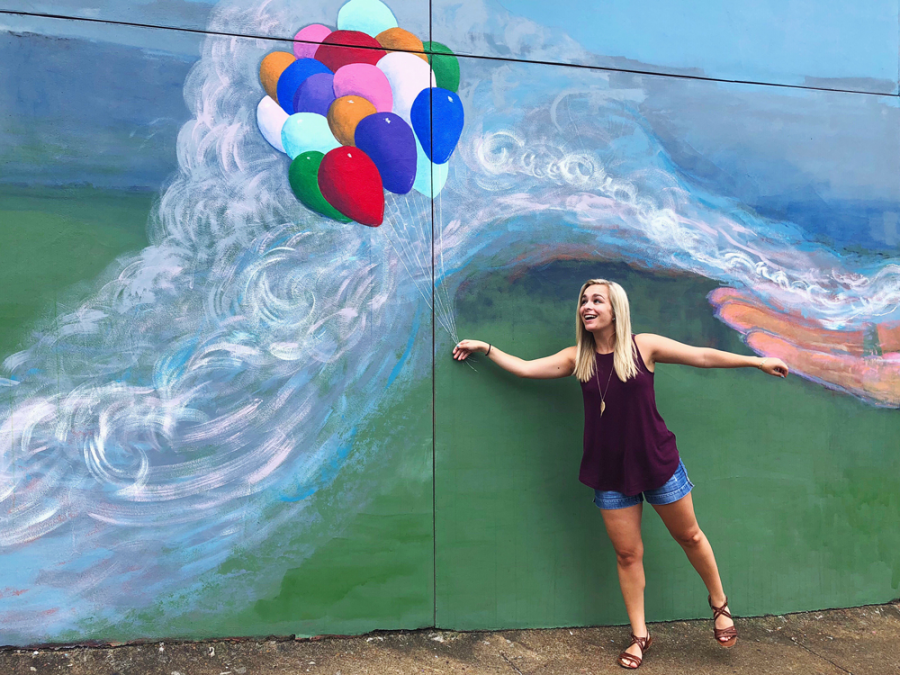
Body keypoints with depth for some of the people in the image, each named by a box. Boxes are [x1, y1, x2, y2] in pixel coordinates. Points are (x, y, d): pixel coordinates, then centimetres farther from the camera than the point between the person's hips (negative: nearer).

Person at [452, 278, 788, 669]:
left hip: (658, 464, -1)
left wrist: (757, 362, -4)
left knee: (689, 537, 15)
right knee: (627, 554, 9)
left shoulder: (643, 346, -8)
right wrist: (485, 348, 5)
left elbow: (703, 356, -5)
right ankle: (640, 636, 26)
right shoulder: (577, 358, -2)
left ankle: (719, 604, 41)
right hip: (610, 472, 2)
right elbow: (524, 368, 3)